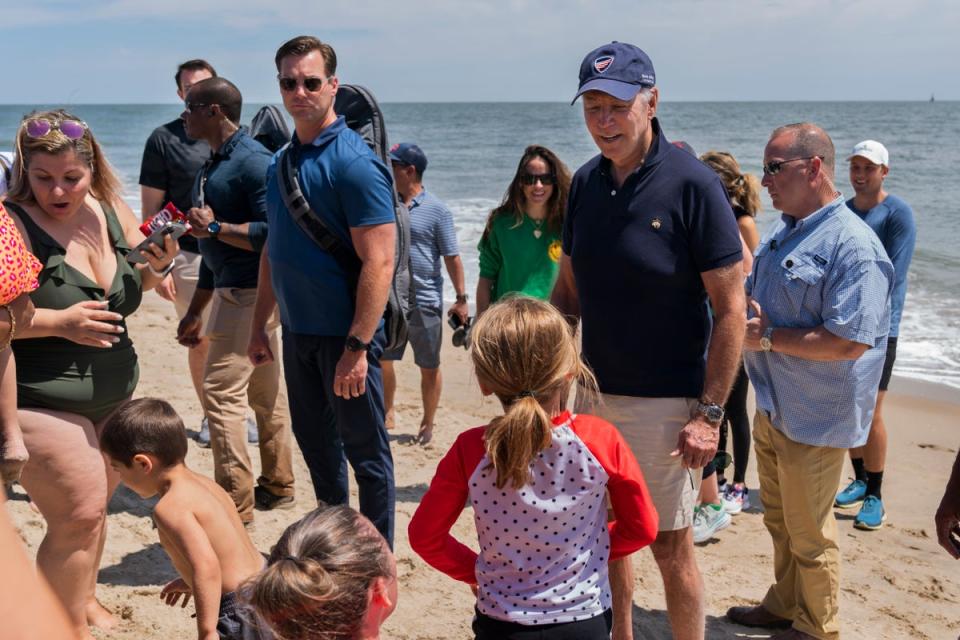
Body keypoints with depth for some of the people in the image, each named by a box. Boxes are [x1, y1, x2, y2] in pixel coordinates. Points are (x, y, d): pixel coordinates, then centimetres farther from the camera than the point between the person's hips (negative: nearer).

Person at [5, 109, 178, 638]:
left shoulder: (113, 212, 2)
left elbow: (131, 286, 18)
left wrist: (156, 266, -3)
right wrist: (59, 322, -26)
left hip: (113, 394, 7)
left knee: (94, 507, 18)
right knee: (79, 515, -8)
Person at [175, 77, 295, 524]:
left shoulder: (253, 161, -15)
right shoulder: (213, 167, 16)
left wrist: (215, 226, -19)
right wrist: (195, 312, 22)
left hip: (251, 293, -10)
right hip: (237, 291, 10)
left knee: (222, 393, -9)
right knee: (264, 392, 15)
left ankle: (235, 504, -2)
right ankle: (278, 487, 25)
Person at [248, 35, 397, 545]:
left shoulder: (354, 163, -16)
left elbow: (379, 263, -21)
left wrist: (356, 348, -25)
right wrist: (259, 327, 15)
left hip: (344, 333, -8)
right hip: (297, 330, 8)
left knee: (365, 450, 4)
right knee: (315, 444, 19)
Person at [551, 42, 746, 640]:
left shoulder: (692, 183, -15)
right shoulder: (586, 182, 3)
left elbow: (731, 309, -14)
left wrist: (710, 413, -17)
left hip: (667, 400, -6)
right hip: (596, 390, 6)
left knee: (670, 546, 5)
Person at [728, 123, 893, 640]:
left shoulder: (853, 245, -22)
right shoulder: (781, 235, 8)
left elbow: (848, 343, -28)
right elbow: (755, 300, 22)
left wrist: (767, 336, -23)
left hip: (813, 420, -9)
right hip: (771, 407, 9)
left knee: (808, 534, 7)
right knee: (779, 521, 23)